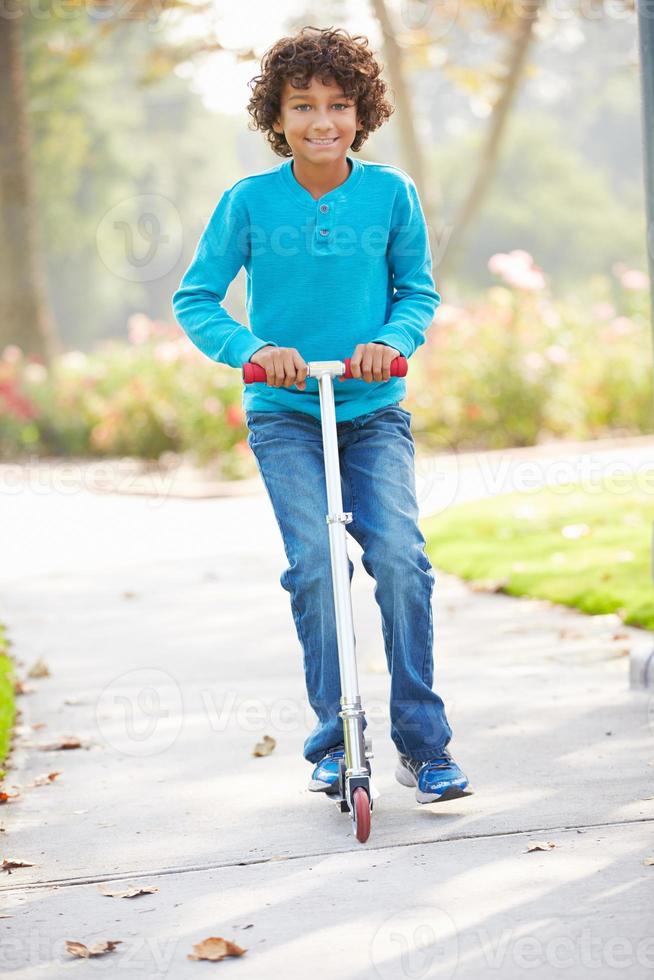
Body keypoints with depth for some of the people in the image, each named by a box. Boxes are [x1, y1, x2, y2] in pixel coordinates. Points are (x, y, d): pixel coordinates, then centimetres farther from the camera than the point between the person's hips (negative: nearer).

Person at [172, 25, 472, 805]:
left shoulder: (390, 192, -3)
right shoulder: (249, 201, -6)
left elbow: (419, 291, 5)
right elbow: (195, 300, -1)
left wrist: (392, 341, -16)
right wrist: (253, 349, -19)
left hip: (375, 411, 1)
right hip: (284, 414, 0)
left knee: (399, 555, -16)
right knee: (312, 560, -15)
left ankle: (422, 743, -4)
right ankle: (332, 737, 2)